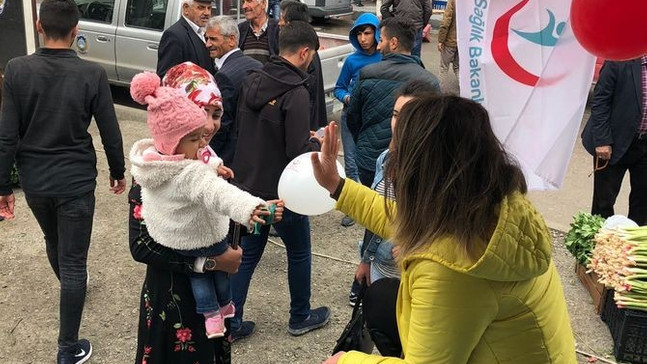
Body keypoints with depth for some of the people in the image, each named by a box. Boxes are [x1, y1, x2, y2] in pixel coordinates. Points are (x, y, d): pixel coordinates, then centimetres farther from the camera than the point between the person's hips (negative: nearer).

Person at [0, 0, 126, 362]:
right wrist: (118, 172, 10)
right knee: (73, 261, 4)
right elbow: (110, 132, -6)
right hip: (76, 181, -3)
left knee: (54, 243, 28)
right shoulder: (92, 74, -14)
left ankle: (72, 288, 56)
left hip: (34, 180, 3)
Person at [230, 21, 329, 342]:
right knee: (299, 252, 16)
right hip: (281, 191, -6)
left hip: (248, 184, 6)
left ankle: (231, 323, 23)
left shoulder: (252, 82, 0)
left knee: (247, 254, 17)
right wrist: (317, 143, -2)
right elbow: (297, 151, -24)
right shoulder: (295, 93, -22)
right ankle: (300, 317, 32)